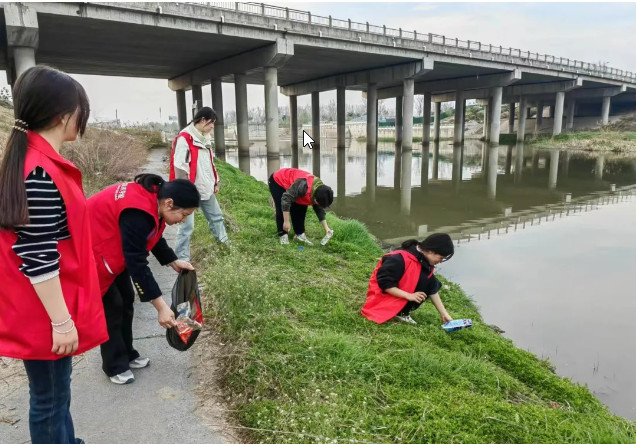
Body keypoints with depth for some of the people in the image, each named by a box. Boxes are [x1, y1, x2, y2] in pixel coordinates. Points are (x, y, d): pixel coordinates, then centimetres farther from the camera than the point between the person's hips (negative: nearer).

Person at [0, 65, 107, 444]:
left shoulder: (33, 158, 6)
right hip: (43, 311, -10)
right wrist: (60, 321, -19)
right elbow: (37, 257, -26)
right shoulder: (42, 173, -25)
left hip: (48, 305, 10)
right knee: (50, 396, 9)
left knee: (56, 390, 25)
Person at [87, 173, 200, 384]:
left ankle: (127, 354, 28)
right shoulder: (137, 214, -37)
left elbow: (153, 237, 9)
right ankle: (115, 366, 16)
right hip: (91, 252, -9)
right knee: (111, 306, -1)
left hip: (113, 250, 9)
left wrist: (174, 261, -1)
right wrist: (160, 306, -33)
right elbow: (137, 264, -35)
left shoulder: (152, 199, -8)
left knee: (126, 300, 13)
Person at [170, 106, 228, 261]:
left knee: (216, 216, 21)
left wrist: (216, 182, 20)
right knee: (187, 225, -6)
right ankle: (182, 258, 3)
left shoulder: (204, 138, 13)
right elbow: (180, 167, -19)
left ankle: (224, 242, 39)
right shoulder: (184, 139, -15)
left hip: (206, 189, 9)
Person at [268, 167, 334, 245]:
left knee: (301, 208, -1)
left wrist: (326, 228, -4)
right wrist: (286, 221, -34)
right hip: (277, 181, -7)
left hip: (290, 184, 8)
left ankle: (299, 234, 8)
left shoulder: (319, 191, -14)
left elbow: (320, 210, 0)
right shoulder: (304, 186, -43)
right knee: (282, 209, -17)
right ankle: (283, 235, -4)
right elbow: (286, 198, -39)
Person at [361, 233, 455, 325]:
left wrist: (444, 314, -1)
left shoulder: (424, 261, -2)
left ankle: (403, 312, -4)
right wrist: (409, 296, -29)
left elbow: (432, 290, 2)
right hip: (383, 298, -8)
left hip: (402, 297, 8)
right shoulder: (400, 259, -28)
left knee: (432, 284, -5)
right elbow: (384, 283, -28)